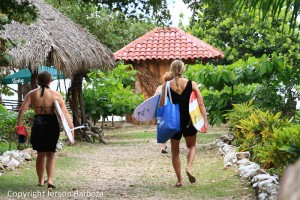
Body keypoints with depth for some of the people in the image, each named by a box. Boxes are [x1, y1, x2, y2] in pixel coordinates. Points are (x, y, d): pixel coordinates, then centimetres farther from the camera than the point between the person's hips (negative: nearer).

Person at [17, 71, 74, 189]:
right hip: (52, 124, -2)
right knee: (50, 153, 7)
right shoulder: (55, 94, -1)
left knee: (40, 154, 16)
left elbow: (22, 109, -5)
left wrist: (19, 123, 2)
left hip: (37, 125, 2)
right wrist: (71, 127, -5)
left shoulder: (32, 94, 4)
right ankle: (50, 179, -10)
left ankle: (41, 180, 26)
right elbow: (65, 112, -6)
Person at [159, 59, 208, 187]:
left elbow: (162, 106, -3)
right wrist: (205, 121, -4)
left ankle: (179, 180, 14)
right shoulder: (192, 84, -5)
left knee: (175, 151, 14)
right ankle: (189, 168, -5)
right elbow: (201, 104, -8)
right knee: (191, 146, 21)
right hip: (189, 121, 0)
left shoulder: (166, 86, -5)